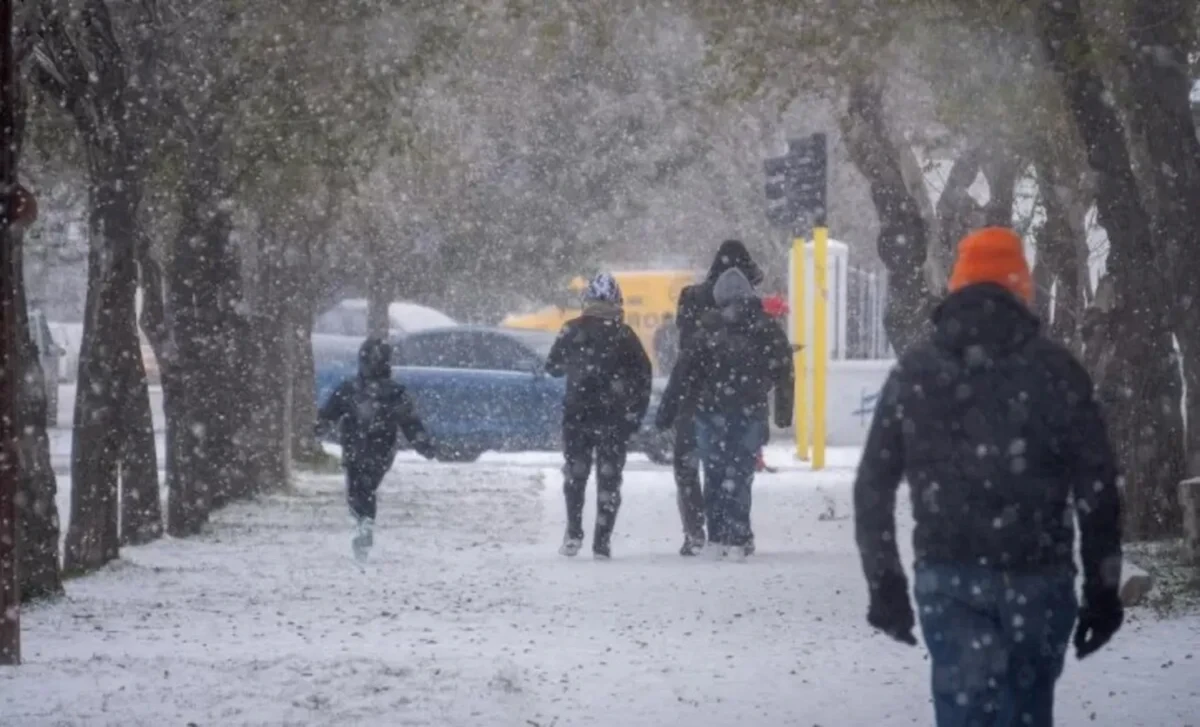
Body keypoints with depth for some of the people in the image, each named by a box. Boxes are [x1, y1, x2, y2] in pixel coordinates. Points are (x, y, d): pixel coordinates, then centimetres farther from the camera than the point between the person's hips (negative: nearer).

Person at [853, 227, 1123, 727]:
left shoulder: (914, 371, 6)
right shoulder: (1054, 369, 0)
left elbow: (873, 486, 7)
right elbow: (1097, 487, -2)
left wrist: (884, 583, 15)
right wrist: (1103, 587, 5)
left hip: (947, 577, 1)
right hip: (1036, 575, -1)